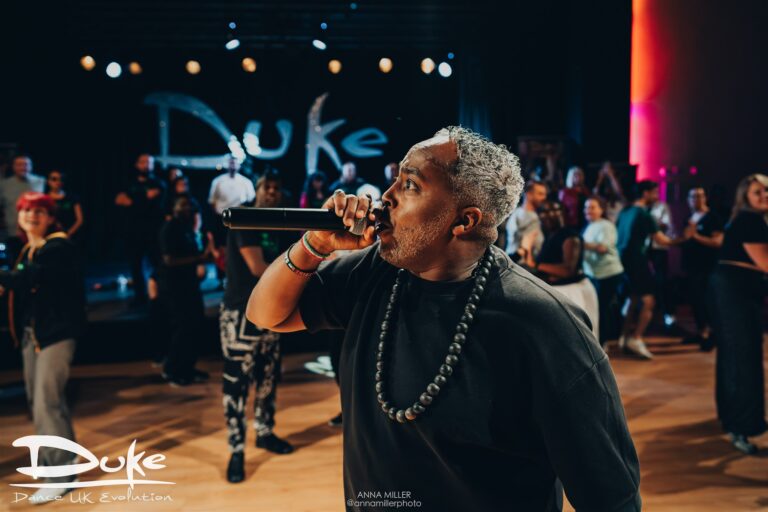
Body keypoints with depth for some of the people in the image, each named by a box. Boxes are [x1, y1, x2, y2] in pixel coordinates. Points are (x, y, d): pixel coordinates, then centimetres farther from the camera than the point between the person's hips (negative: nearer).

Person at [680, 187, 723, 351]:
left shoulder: (713, 217, -7)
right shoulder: (689, 219, 15)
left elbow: (718, 242, -17)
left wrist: (696, 236, -22)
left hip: (706, 268, -7)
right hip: (691, 266, 7)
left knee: (704, 300, -7)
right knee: (694, 300, 10)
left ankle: (710, 334, 2)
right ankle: (700, 332, 20)